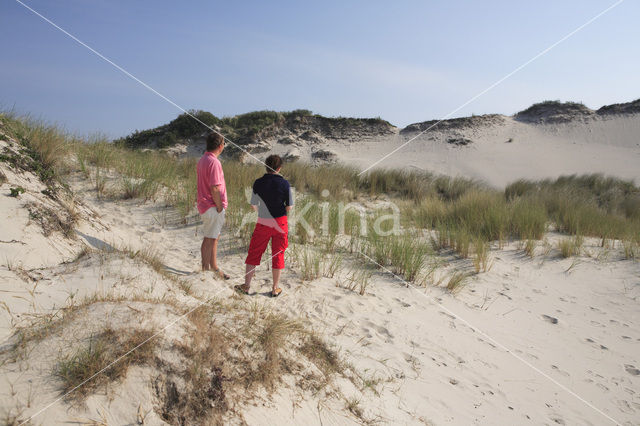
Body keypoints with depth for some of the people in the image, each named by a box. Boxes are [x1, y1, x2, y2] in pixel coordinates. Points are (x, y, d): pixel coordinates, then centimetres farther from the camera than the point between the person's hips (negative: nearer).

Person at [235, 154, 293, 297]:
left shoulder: (258, 183, -7)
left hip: (263, 222, 0)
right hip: (280, 222, 0)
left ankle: (246, 285, 19)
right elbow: (289, 207, -9)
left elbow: (253, 205, -3)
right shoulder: (284, 183, -10)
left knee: (254, 253, 13)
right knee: (278, 255, 10)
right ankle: (275, 289, 17)